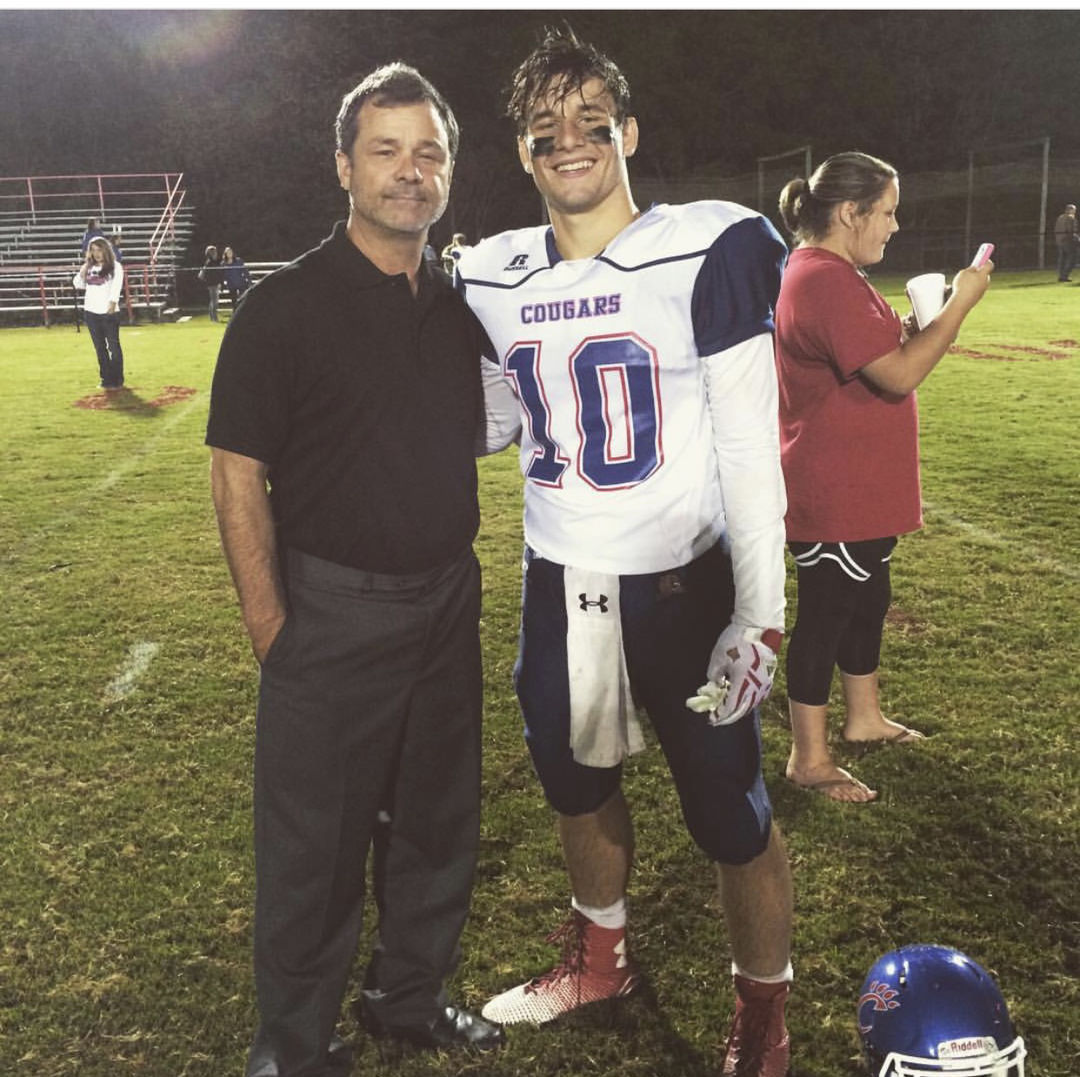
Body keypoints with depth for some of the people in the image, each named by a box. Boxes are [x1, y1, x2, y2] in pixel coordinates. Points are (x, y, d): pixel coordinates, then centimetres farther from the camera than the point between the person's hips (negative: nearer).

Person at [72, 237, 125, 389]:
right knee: (99, 347, 9)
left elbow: (116, 287, -10)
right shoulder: (88, 267, 12)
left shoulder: (115, 267, -2)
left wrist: (112, 304, -21)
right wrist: (83, 271, 1)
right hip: (91, 312, 5)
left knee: (114, 346, -1)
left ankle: (117, 380, 5)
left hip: (109, 312, -5)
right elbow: (78, 285, 10)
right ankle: (106, 379, 17)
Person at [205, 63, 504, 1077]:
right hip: (333, 610, -6)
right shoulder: (286, 307, -11)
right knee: (315, 839, 6)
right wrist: (271, 625, -14)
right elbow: (237, 471, -11)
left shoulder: (456, 307, 7)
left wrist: (455, 574, 12)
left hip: (448, 602, 6)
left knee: (438, 819, 18)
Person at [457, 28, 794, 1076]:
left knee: (730, 815, 6)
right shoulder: (492, 280, 3)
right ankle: (601, 956, 49)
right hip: (557, 586, 5)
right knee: (577, 786, 22)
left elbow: (750, 446, -13)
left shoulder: (707, 253, -12)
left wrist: (760, 612, -18)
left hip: (681, 587, -5)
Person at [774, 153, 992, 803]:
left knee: (868, 600, 21)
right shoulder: (826, 281, -22)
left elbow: (871, 359, 23)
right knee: (828, 611, 0)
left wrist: (919, 329, 7)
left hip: (861, 490, 11)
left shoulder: (827, 274, 14)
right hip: (834, 497, -11)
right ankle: (809, 759, 13)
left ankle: (864, 717, 39)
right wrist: (959, 305, -17)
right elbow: (898, 375, -26)